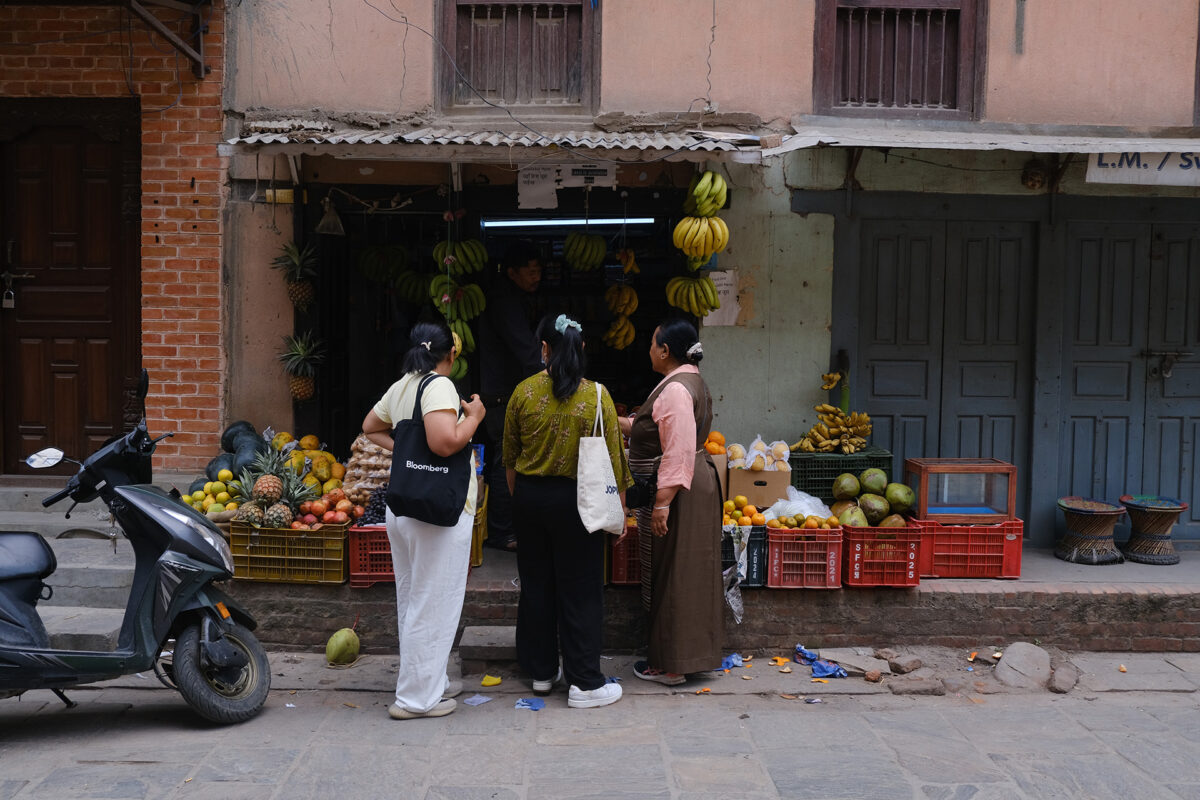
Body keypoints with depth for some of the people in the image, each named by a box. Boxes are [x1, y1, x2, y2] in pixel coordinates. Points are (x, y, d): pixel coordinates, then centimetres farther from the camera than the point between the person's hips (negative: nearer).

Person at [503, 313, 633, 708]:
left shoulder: (524, 392, -3)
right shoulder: (596, 396, -11)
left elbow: (510, 456, 6)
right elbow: (612, 458, -8)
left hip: (530, 496, 3)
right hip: (576, 499, -3)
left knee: (536, 584, 15)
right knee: (580, 590, 5)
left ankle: (541, 671, 27)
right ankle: (584, 683, 11)